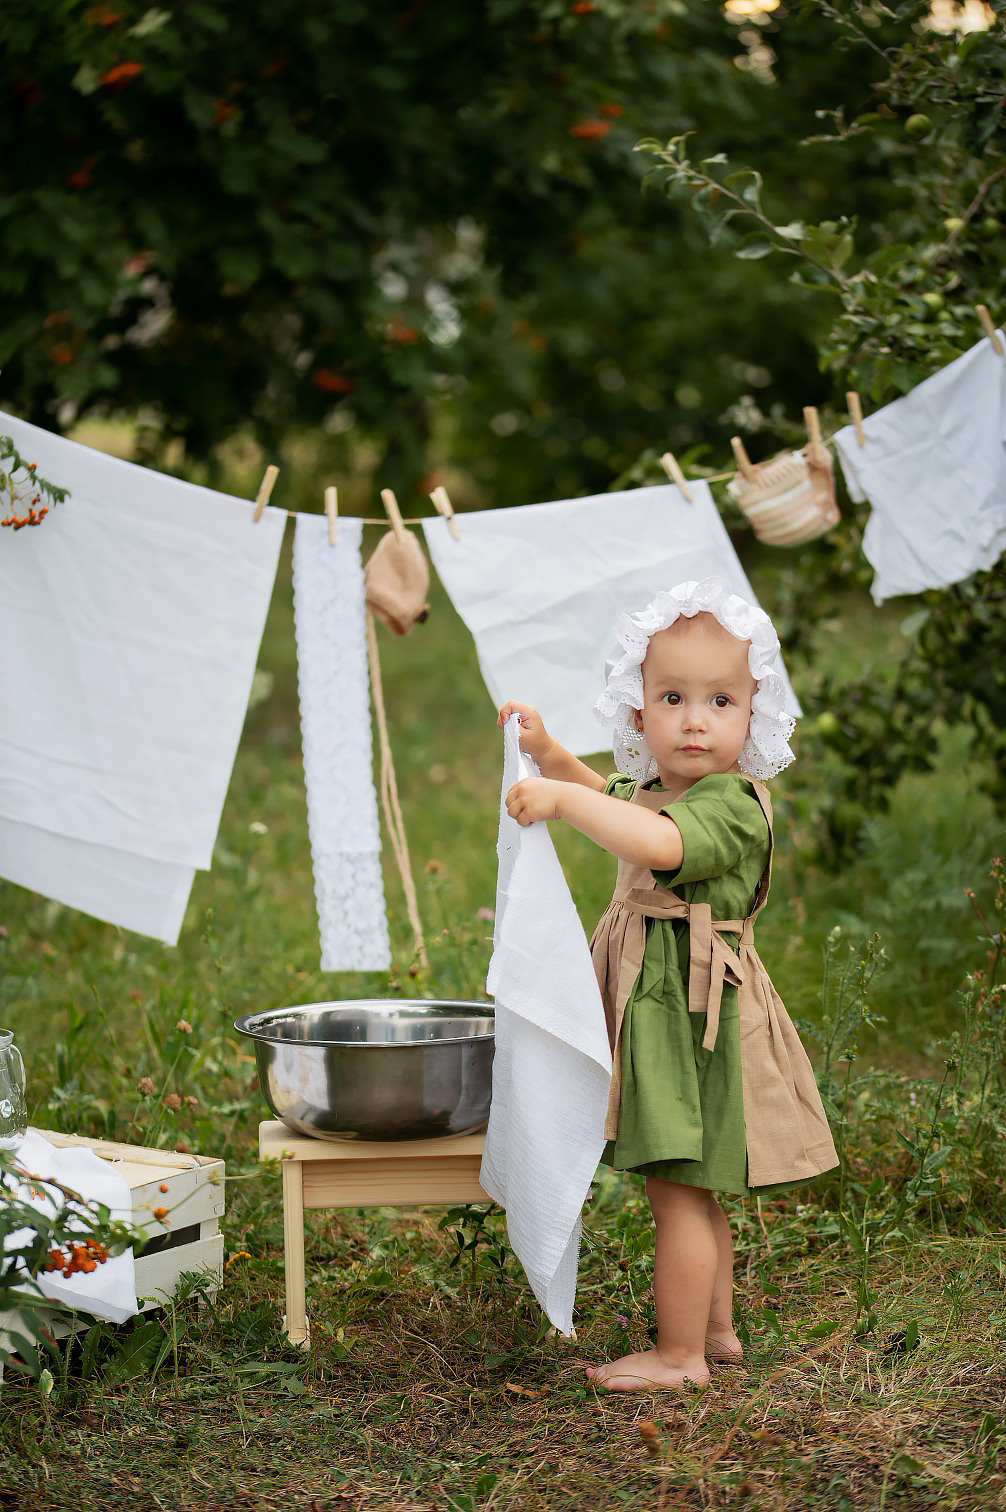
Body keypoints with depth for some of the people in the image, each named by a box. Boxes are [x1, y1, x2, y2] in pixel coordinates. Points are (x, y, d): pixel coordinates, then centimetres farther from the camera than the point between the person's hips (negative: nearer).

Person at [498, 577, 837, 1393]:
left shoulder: (732, 805, -20)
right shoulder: (647, 787, 9)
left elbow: (659, 843, -39)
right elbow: (605, 791, 31)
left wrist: (560, 797, -40)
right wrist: (548, 752, 14)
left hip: (693, 1013, -10)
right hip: (655, 1009, 10)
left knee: (677, 1189, -4)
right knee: (693, 1189, 19)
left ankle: (678, 1354, 6)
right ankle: (717, 1329, 32)